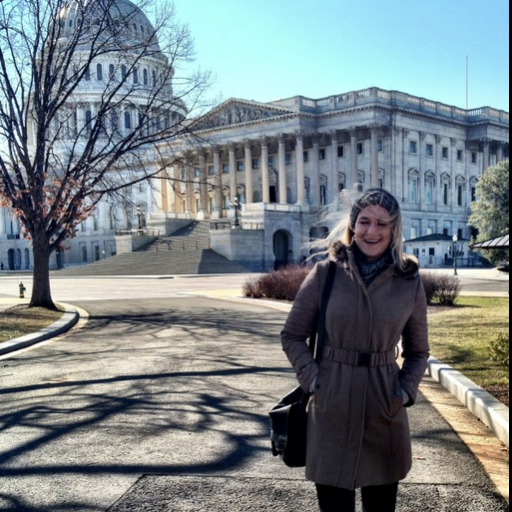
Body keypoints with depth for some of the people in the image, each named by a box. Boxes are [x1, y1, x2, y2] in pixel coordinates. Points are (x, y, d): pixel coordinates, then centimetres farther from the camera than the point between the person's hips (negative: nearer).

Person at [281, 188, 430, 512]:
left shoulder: (411, 283, 0)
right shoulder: (325, 273, -4)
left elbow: (418, 352, 11)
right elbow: (293, 337, 4)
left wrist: (405, 392, -4)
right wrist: (314, 381, -8)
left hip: (385, 413, 2)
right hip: (331, 410, -1)